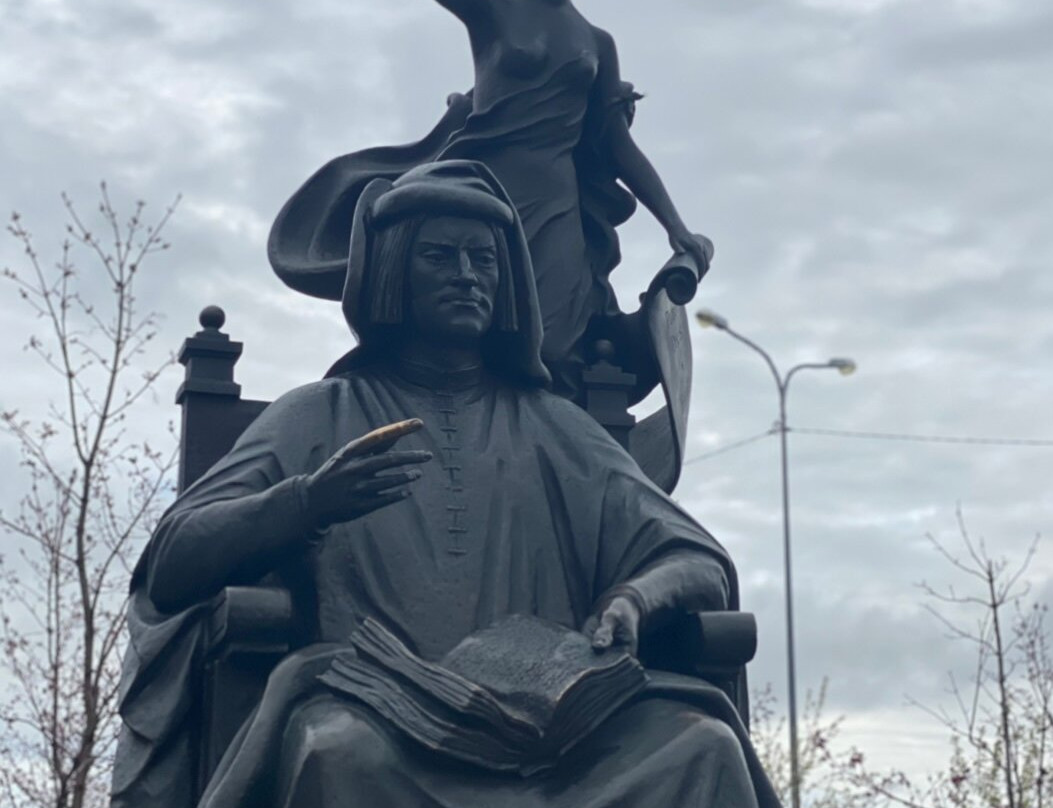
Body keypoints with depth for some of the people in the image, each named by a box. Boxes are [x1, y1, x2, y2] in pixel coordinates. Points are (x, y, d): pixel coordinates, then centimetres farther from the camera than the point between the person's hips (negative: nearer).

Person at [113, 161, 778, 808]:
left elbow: (704, 565, 18)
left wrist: (632, 599, -7)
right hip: (375, 705, -2)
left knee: (703, 743, -29)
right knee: (340, 748, -38)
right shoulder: (320, 416, 20)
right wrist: (306, 500, -13)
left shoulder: (554, 426, 26)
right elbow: (173, 563, 8)